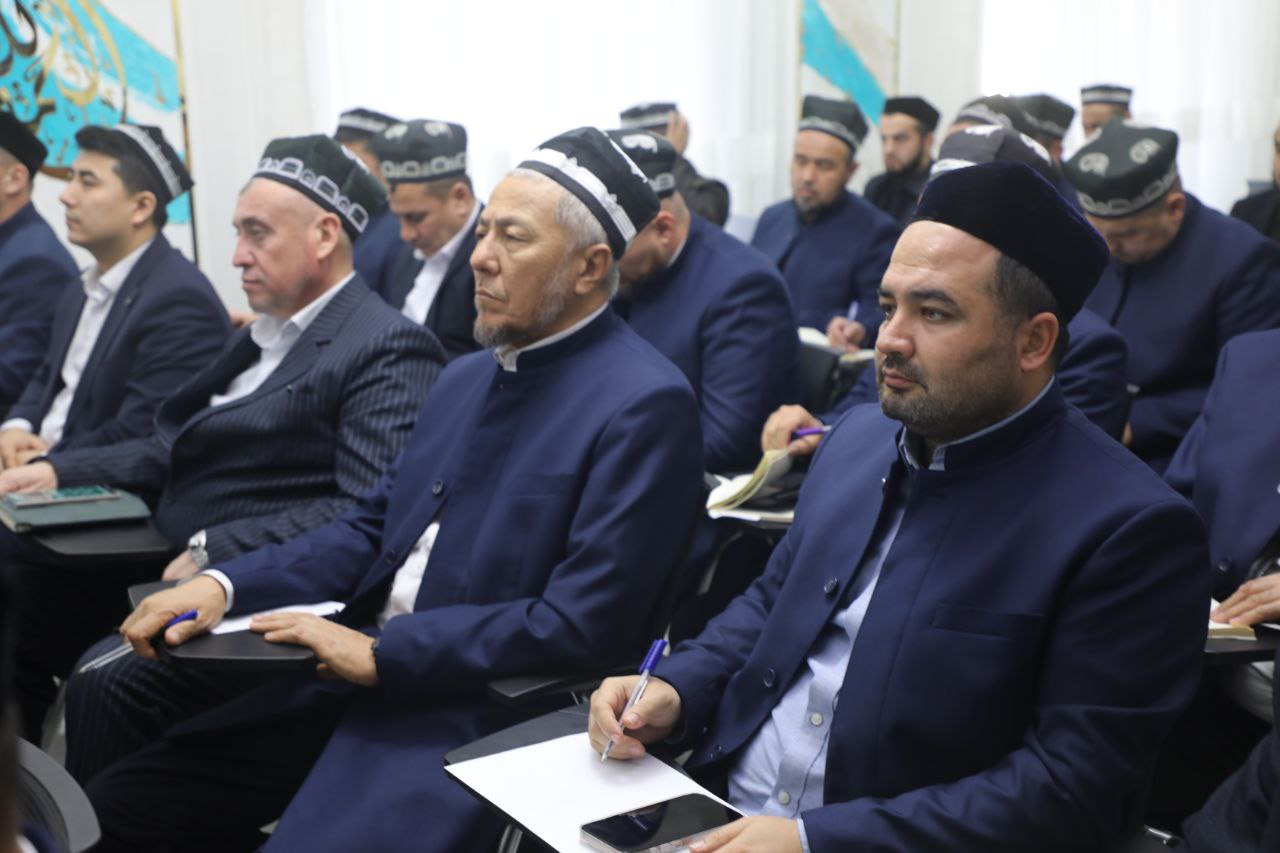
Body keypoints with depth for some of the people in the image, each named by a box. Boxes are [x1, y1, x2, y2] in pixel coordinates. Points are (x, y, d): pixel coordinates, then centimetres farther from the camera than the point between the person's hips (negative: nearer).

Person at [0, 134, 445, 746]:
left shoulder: (389, 350, -12)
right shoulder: (267, 332, 17)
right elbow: (177, 448, 19)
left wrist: (217, 552, -23)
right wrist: (58, 472, 5)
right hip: (165, 563, 9)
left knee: (104, 680, -28)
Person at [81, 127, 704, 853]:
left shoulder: (645, 405, -14)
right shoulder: (467, 377, 13)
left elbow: (583, 624, -19)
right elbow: (374, 528, 14)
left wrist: (381, 652, -17)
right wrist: (225, 585, -2)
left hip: (484, 722, -7)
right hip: (366, 681, 8)